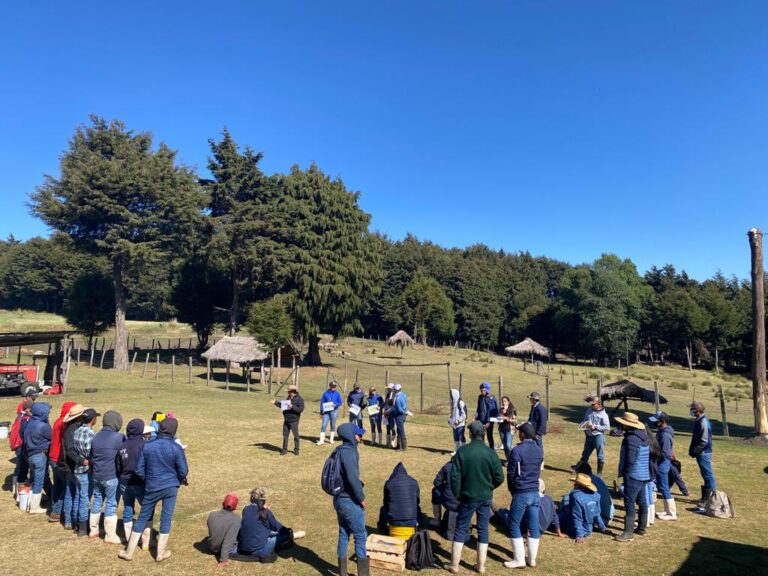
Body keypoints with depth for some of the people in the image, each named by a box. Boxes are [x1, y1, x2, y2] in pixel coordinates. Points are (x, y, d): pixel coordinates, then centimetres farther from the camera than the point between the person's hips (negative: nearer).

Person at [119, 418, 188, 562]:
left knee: (142, 518, 16)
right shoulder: (176, 448, -13)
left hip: (152, 488, 1)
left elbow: (139, 470, -2)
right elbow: (183, 471, -9)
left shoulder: (147, 447, -8)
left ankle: (129, 552, 24)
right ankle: (161, 553, 19)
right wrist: (179, 480, 14)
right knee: (166, 519, 10)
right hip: (171, 487, -1)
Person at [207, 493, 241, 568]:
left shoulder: (211, 515, -15)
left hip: (212, 548, 5)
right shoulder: (236, 519, -28)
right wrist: (223, 560, -25)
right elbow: (228, 541, -30)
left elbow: (211, 531, 4)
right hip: (229, 550, -5)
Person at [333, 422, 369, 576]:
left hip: (339, 499, 8)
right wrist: (361, 498, -13)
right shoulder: (349, 452, -23)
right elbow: (353, 478, -25)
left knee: (343, 534, 16)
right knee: (360, 536, 5)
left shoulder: (339, 451, 5)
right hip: (350, 502, -8)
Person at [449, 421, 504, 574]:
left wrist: (457, 494, 2)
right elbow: (499, 477, -6)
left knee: (461, 530, 10)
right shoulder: (490, 453, -10)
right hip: (486, 498, 1)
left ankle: (454, 565, 15)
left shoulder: (462, 451, -13)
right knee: (483, 530, 14)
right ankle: (481, 565, 21)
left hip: (468, 497, -1)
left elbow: (455, 476, -12)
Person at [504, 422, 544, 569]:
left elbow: (511, 473, -9)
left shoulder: (517, 450, -15)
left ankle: (519, 560, 7)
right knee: (533, 526, 12)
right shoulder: (539, 450, 7)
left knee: (514, 525, 5)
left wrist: (511, 490, 6)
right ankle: (532, 559, 20)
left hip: (521, 493, -6)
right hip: (535, 493, 7)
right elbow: (538, 471, 14)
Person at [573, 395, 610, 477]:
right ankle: (578, 467, 27)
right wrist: (583, 424, -4)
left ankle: (599, 473, 16)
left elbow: (607, 427, -14)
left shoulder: (603, 415, -12)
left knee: (600, 455, 5)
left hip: (598, 436, -6)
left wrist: (596, 427, -20)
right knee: (585, 454, 17)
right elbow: (585, 420, 17)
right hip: (589, 436, 6)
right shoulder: (589, 410, 6)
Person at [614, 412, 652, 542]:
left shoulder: (631, 439, -21)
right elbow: (649, 455, 15)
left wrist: (625, 473, -11)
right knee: (642, 502, 17)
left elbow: (630, 460, -23)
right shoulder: (644, 437, 9)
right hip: (644, 475, 10)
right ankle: (642, 528, 29)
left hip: (633, 476, -10)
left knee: (629, 504, -6)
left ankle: (628, 533, -4)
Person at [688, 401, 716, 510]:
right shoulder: (699, 421, 11)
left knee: (708, 475, -3)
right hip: (701, 453, 10)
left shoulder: (703, 422, -20)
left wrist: (694, 452, -15)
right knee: (706, 475, 16)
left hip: (704, 453, -10)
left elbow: (704, 441, -22)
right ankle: (706, 498, 24)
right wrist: (692, 450, 13)